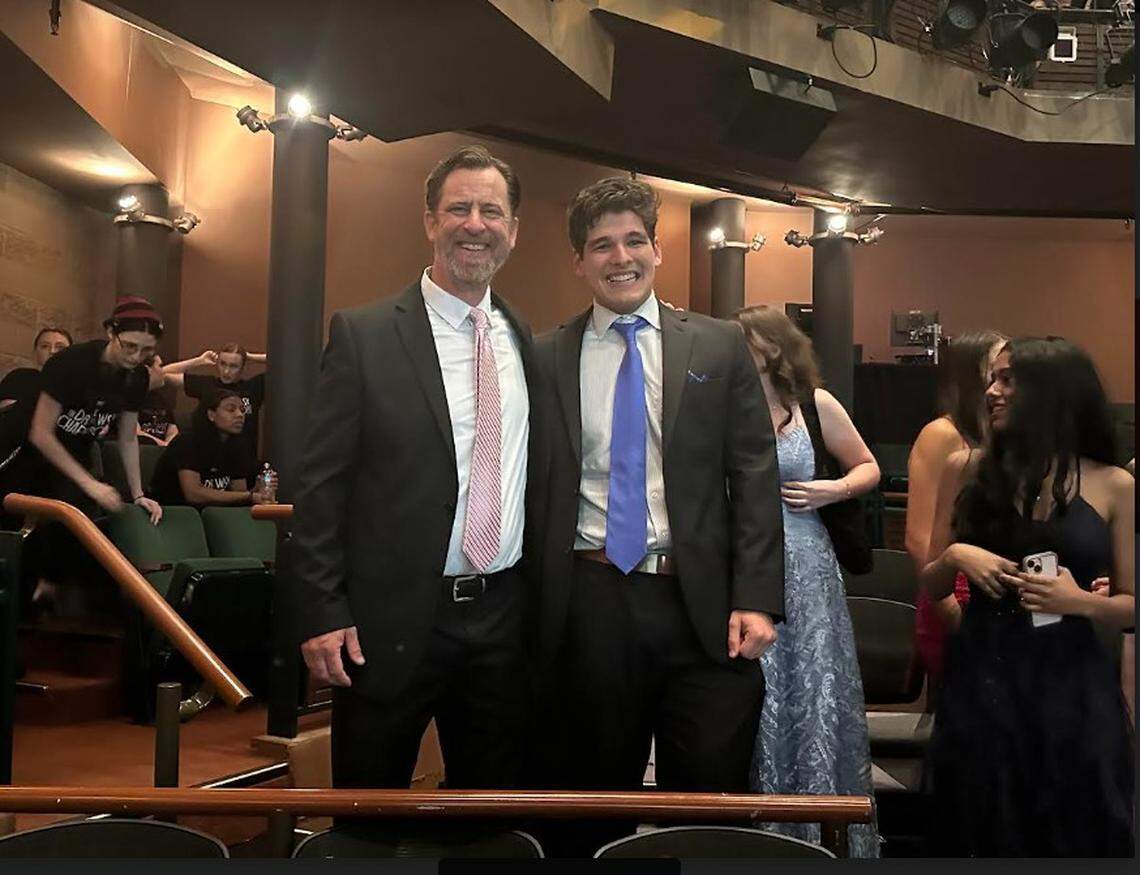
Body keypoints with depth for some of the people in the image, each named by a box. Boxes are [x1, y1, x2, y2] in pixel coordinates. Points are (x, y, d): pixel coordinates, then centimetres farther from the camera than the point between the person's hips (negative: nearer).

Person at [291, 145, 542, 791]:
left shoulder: (527, 343, 7)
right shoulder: (364, 335, -6)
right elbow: (321, 484, -7)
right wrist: (323, 614, -11)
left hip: (503, 615, 4)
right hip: (393, 619, -4)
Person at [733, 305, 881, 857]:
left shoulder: (814, 404, 1)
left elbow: (868, 468, 12)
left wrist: (834, 490, -9)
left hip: (803, 570, 0)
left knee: (813, 697, 7)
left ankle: (826, 831, 27)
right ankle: (761, 830, 25)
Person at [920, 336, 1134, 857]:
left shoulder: (1113, 486, 0)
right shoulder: (967, 468, 3)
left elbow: (1130, 607, 5)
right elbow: (931, 586, 8)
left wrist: (1082, 601, -15)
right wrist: (955, 555, -12)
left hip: (1070, 684, -1)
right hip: (981, 678, 1)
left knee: (1072, 834, 8)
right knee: (982, 833, 11)